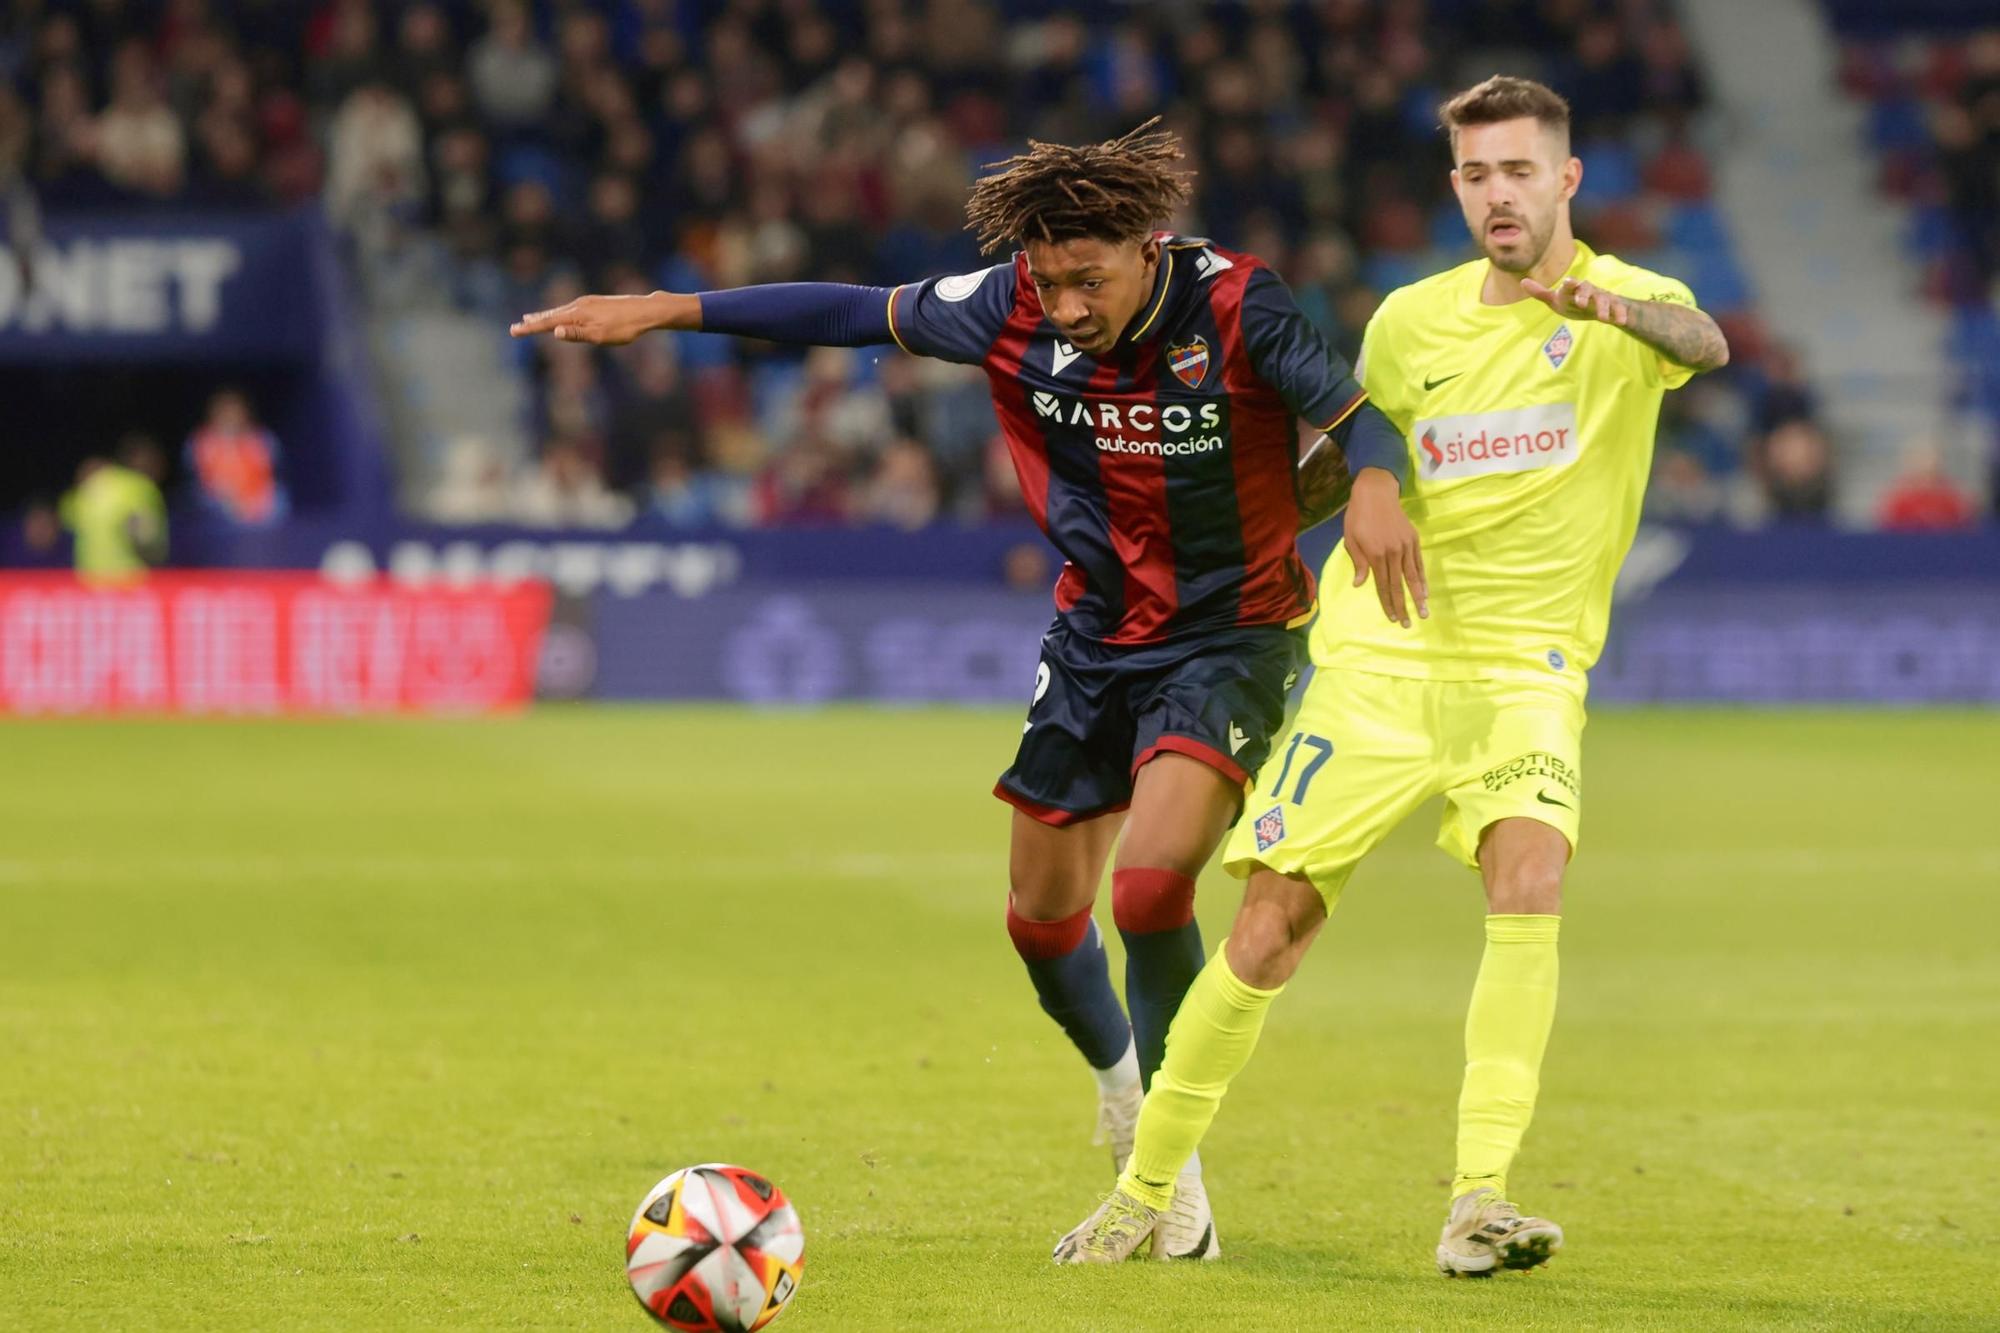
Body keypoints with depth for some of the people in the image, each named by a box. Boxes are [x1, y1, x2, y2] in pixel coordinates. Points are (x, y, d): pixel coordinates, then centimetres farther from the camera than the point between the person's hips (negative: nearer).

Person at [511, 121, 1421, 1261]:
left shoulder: (1234, 305, -21)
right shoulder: (1014, 310, -11)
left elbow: (1355, 414, -16)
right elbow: (858, 313, 0)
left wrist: (1375, 483, -40)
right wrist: (666, 310, 0)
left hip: (1231, 635, -5)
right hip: (1097, 637, 5)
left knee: (1151, 881, -24)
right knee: (1043, 916, 9)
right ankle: (1121, 1079, 42)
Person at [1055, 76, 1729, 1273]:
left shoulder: (1626, 305, -5)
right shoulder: (1411, 321, 6)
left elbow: (1704, 344, -31)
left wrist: (1616, 307, -51)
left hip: (1523, 669, -2)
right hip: (1377, 661, 2)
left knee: (1530, 871, -29)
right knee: (1271, 927, -3)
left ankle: (1478, 1204, -29)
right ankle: (1145, 1192, 14)